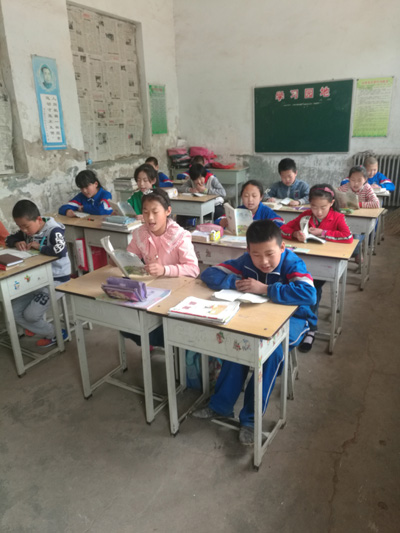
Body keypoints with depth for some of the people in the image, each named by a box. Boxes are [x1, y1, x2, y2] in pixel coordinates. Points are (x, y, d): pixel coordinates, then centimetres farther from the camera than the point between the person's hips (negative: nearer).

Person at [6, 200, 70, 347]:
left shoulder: (53, 230, -20)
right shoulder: (27, 230, 4)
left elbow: (61, 251, -38)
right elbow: (9, 239, 18)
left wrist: (39, 246, -23)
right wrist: (17, 243, -6)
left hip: (56, 279, -9)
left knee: (30, 314, -13)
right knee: (14, 311, 5)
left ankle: (55, 333, 15)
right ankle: (52, 332, 18)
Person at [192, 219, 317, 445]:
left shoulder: (292, 263, -24)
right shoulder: (245, 262, -11)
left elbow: (309, 294, -43)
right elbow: (209, 274, -10)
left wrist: (265, 289, -39)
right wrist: (235, 282, -29)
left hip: (291, 318, -3)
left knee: (271, 350, -31)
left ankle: (251, 418, -14)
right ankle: (221, 405, -5)